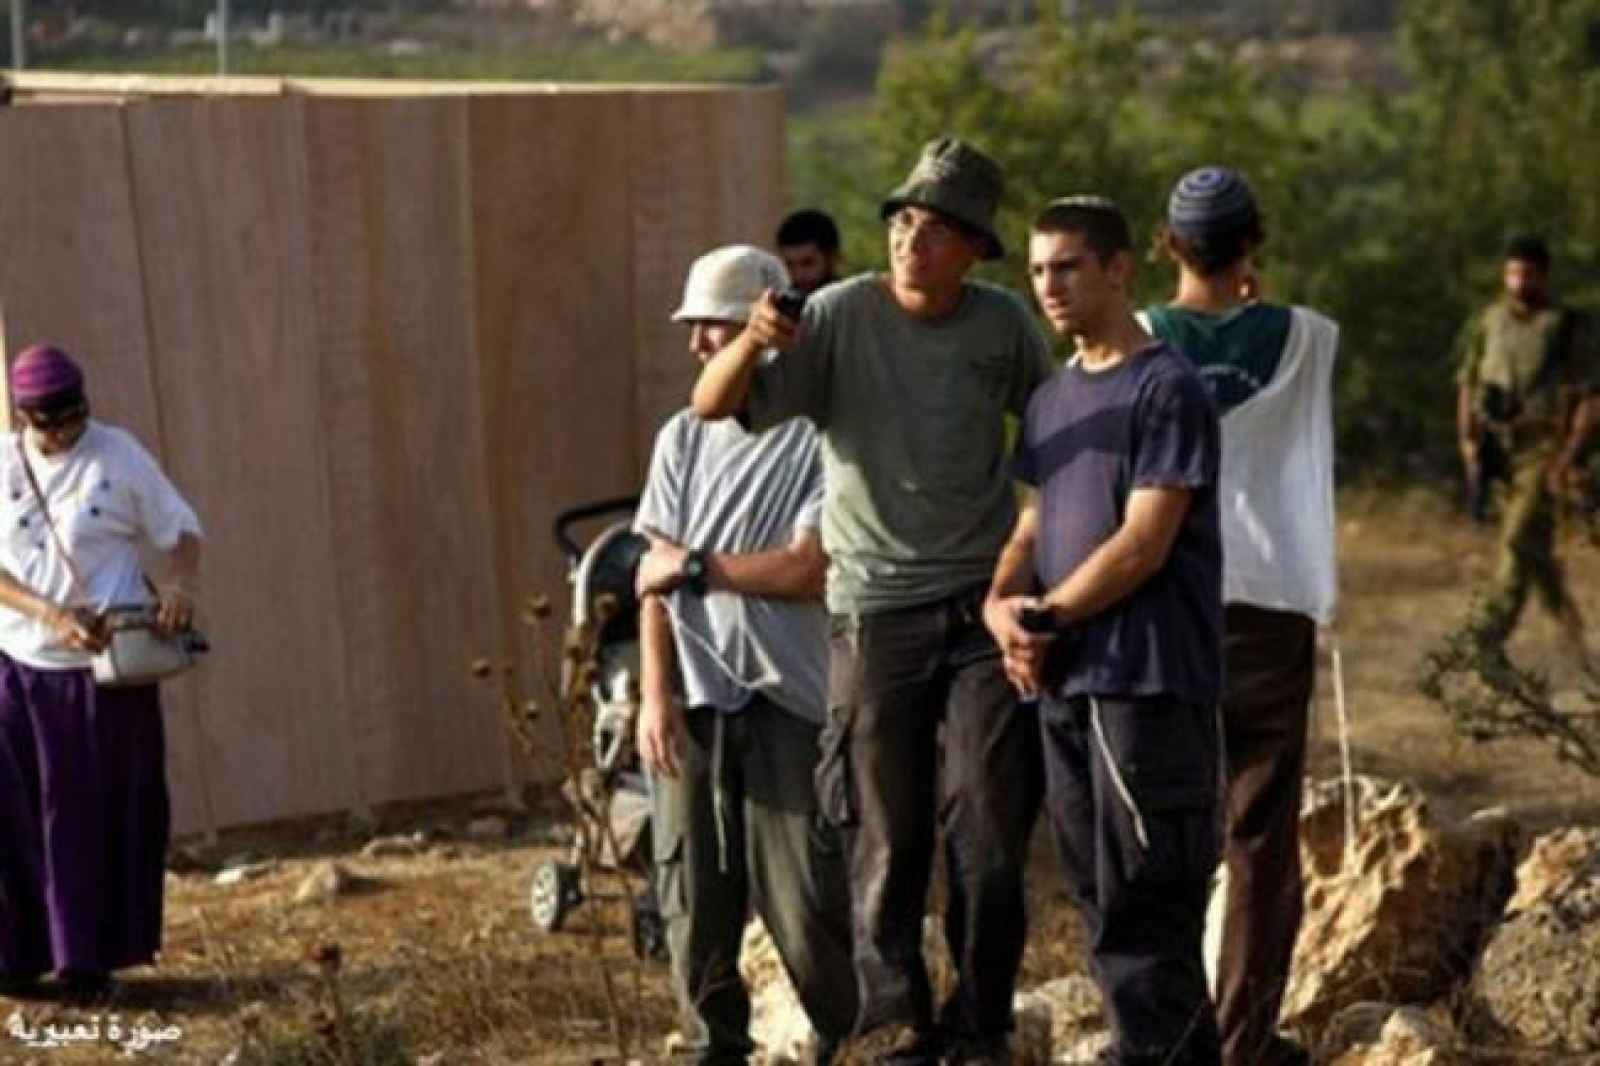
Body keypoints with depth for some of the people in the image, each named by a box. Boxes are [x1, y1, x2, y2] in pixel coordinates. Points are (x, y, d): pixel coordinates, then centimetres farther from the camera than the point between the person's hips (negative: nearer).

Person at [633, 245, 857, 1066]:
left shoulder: (816, 438, -6)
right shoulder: (682, 438, 11)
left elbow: (809, 570, -14)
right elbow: (657, 578, 8)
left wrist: (695, 565, -5)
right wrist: (654, 697, 0)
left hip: (786, 700, -5)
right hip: (693, 704, 5)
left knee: (805, 900, -5)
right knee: (693, 898, 6)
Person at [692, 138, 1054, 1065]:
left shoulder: (1005, 325, 1)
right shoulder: (842, 317, -7)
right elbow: (714, 405, -14)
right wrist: (752, 344, -34)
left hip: (983, 606, 2)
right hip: (876, 613, -2)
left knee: (992, 833, 1)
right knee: (889, 839, 4)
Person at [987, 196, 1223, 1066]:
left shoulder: (1166, 390, -8)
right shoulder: (1051, 399, 16)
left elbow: (1143, 544, -14)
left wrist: (1044, 618, -9)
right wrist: (1001, 603, -2)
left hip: (1148, 685, -8)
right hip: (1064, 684, 8)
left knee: (1142, 910, -8)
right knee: (1101, 902, 11)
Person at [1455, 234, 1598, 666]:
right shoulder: (1489, 322, 9)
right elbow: (1467, 382, 16)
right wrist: (1467, 437, 3)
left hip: (1542, 448, -5)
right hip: (1497, 445, 5)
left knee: (1520, 538, -16)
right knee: (1534, 546, 12)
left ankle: (1488, 636, -21)